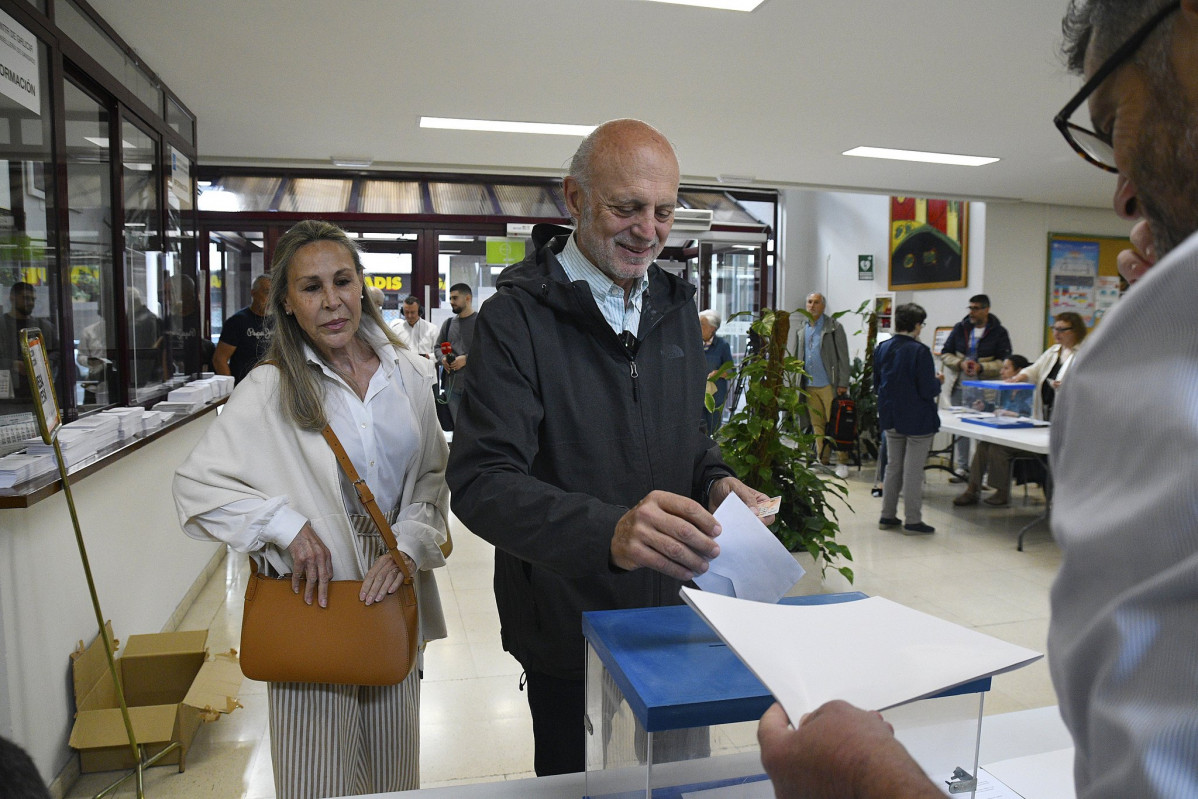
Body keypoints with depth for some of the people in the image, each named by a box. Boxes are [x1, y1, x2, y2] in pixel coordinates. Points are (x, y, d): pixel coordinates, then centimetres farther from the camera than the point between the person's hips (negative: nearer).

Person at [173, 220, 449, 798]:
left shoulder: (408, 374, 2)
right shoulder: (268, 391, -7)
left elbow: (433, 477, 6)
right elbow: (196, 483, -5)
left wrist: (408, 547, -9)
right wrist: (286, 525, -17)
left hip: (392, 596, 3)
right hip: (310, 598, -3)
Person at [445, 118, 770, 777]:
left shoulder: (676, 305, 5)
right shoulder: (517, 317, -16)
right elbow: (480, 482, -24)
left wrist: (715, 482, -6)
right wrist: (607, 532, -40)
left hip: (672, 614, 6)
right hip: (568, 631, -5)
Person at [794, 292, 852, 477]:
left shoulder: (834, 327, -2)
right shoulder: (801, 329, 14)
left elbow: (843, 357, -4)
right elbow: (797, 358, 19)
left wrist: (843, 383, -10)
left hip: (829, 385, -5)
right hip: (809, 385, 5)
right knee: (817, 425, 8)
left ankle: (842, 462, 3)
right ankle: (822, 460, 15)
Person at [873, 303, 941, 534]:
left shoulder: (881, 349, 2)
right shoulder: (919, 351, -19)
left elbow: (876, 384, 9)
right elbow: (928, 390, -19)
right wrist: (938, 382, 1)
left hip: (890, 418, 6)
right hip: (917, 420, -6)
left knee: (893, 466, 17)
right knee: (913, 471, 3)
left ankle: (887, 515, 23)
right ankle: (912, 520, 11)